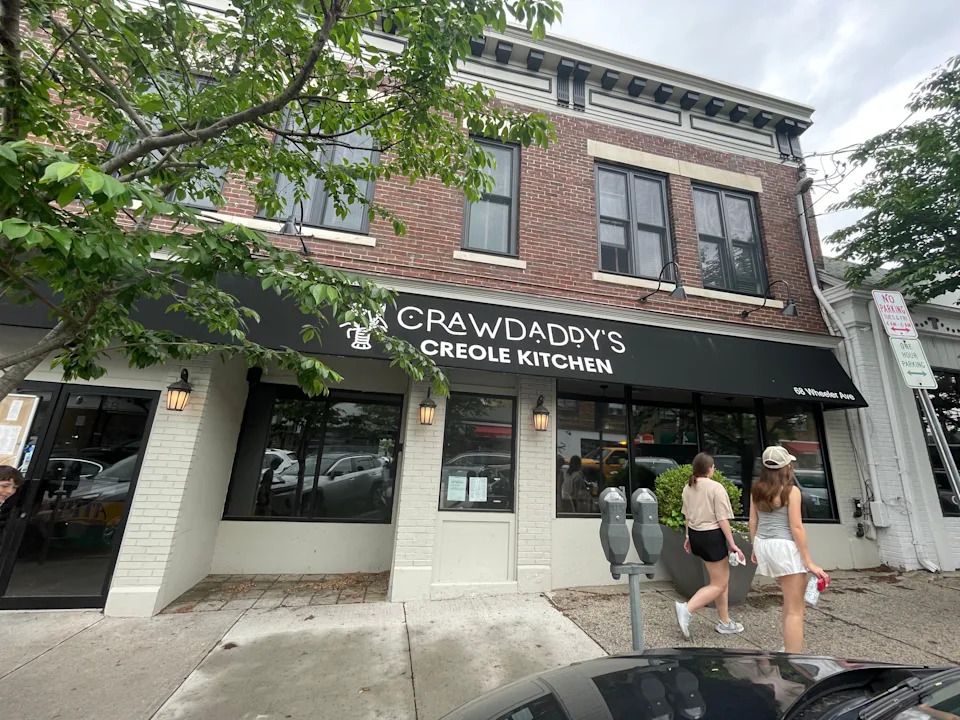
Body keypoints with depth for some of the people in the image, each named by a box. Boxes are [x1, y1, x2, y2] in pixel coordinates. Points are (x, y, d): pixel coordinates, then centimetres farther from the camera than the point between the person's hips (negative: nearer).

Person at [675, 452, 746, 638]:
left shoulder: (688, 487, 5)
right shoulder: (716, 487, -16)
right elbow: (722, 520, -16)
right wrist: (732, 544, -8)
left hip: (696, 535, 8)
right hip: (712, 536, -8)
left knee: (720, 580, 21)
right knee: (719, 584, 4)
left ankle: (725, 623, 29)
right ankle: (687, 609, -8)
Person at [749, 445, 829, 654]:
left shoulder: (756, 489, 5)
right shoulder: (791, 491, -12)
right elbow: (796, 528, -14)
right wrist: (809, 562, -8)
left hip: (763, 545, 7)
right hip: (784, 547, -7)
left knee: (790, 598, 27)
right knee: (795, 609, 3)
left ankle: (789, 648, 37)